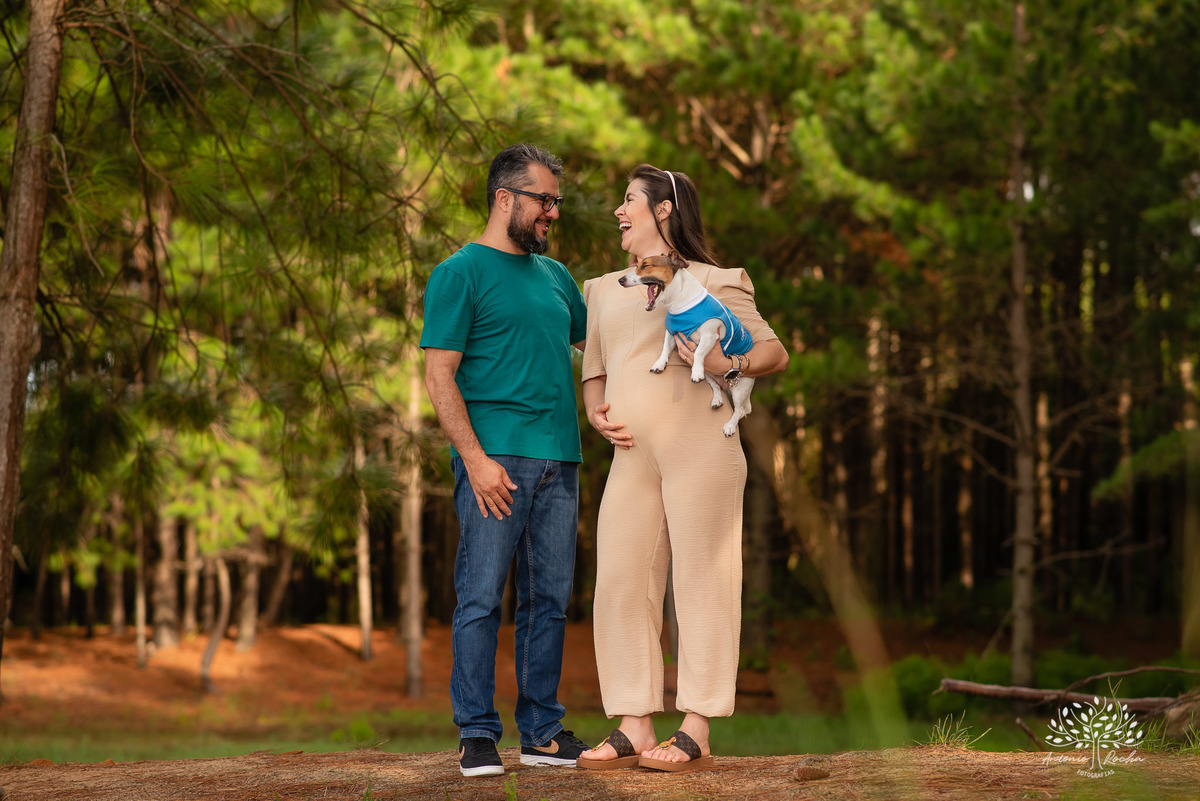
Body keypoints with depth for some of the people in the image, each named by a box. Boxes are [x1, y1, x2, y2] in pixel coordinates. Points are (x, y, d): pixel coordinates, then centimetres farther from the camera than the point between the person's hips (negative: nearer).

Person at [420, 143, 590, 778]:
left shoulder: (555, 276, 20)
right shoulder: (461, 273, -1)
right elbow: (439, 377, -7)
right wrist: (476, 457, -16)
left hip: (558, 459, 7)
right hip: (496, 455, -6)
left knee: (549, 598, 7)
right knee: (482, 597, -6)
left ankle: (542, 731, 13)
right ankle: (477, 735, -2)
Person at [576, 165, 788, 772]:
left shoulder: (711, 283, 7)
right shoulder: (605, 290, 24)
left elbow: (774, 352, 4)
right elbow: (594, 371, 25)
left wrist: (728, 365, -17)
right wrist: (597, 413, 3)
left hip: (698, 446, -5)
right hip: (632, 455, 6)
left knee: (700, 581, -6)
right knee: (621, 582, -1)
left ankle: (696, 732, -5)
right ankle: (633, 728, 2)